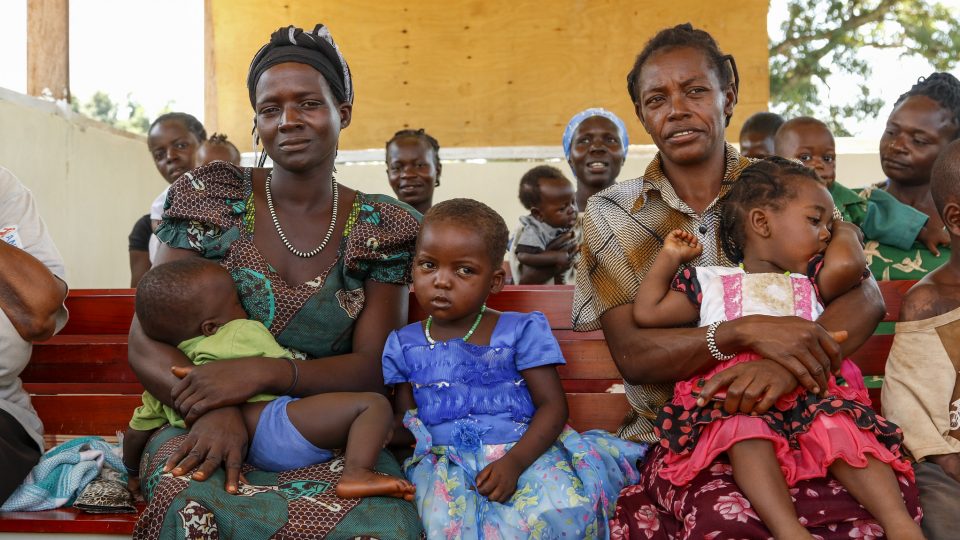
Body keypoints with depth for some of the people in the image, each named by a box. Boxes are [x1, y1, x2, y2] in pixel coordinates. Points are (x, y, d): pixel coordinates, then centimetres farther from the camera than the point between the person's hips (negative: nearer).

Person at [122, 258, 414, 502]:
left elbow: (136, 432, 32)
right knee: (375, 404, -14)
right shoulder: (241, 332, 7)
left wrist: (134, 473, 51)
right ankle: (357, 473, -32)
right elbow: (292, 373, 4)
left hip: (255, 455, 8)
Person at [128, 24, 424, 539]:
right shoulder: (212, 201, 1)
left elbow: (372, 366, -2)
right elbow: (145, 342, -2)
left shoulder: (380, 228, 2)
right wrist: (211, 408, -24)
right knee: (187, 498, -36)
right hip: (214, 431, 0)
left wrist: (263, 371, -21)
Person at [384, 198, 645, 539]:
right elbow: (405, 420, 17)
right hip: (446, 463, 1)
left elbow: (553, 405, -2)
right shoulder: (404, 345, 12)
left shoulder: (520, 331, 2)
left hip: (524, 450, 0)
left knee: (566, 507, -31)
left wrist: (514, 462, -18)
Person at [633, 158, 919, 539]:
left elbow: (847, 264, 4)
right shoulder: (711, 282, 23)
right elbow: (648, 313, 17)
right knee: (746, 430, -34)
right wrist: (669, 257, 21)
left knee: (839, 428, -28)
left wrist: (844, 231, 26)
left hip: (806, 389, 3)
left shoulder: (811, 284, 28)